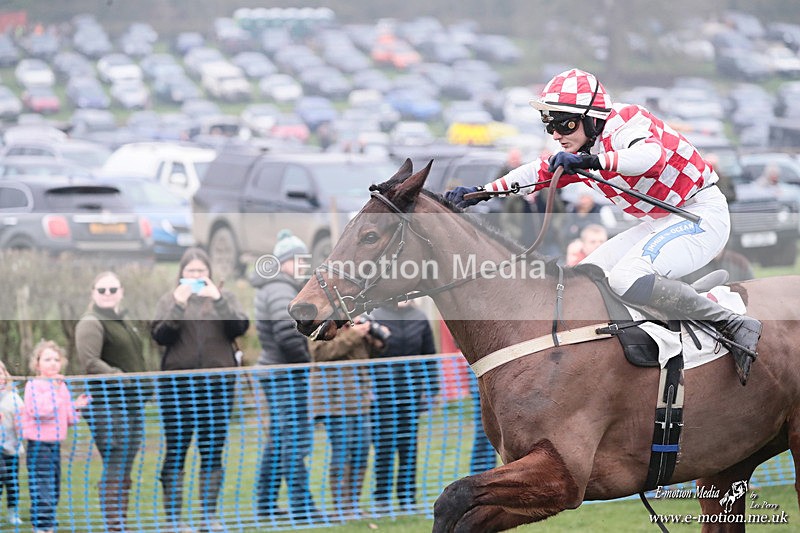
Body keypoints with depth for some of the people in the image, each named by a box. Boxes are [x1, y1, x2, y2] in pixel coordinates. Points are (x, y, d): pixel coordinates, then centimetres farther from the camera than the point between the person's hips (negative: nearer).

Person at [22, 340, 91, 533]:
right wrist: (53, 390, -24)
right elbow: (39, 410, -26)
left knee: (54, 490, 12)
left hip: (55, 443, 8)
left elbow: (66, 418, 22)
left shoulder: (61, 386, 14)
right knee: (41, 489, -11)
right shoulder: (33, 386, -9)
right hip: (39, 443, -8)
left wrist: (76, 407, 4)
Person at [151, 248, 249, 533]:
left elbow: (240, 327, -4)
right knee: (176, 451, -3)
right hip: (178, 382, -1)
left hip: (217, 382, 1)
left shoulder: (224, 298, 11)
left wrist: (218, 300, -14)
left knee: (213, 451, 4)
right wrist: (178, 306, -14)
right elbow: (160, 335, -4)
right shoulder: (169, 300, 9)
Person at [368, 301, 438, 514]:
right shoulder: (375, 318, -3)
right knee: (384, 447, -2)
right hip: (382, 396, -3)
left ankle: (407, 497, 11)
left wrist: (430, 390, 9)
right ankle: (381, 498, 4)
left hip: (411, 396, 3)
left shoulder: (419, 319, 8)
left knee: (409, 447, 5)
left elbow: (429, 357, 13)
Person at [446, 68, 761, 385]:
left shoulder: (624, 122, -19)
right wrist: (481, 192, 5)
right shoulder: (584, 148, 9)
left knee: (626, 279, -30)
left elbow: (652, 156, -40)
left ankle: (732, 326, -25)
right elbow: (540, 172, 15)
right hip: (659, 223, 10)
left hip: (702, 213, -10)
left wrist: (592, 161, -50)